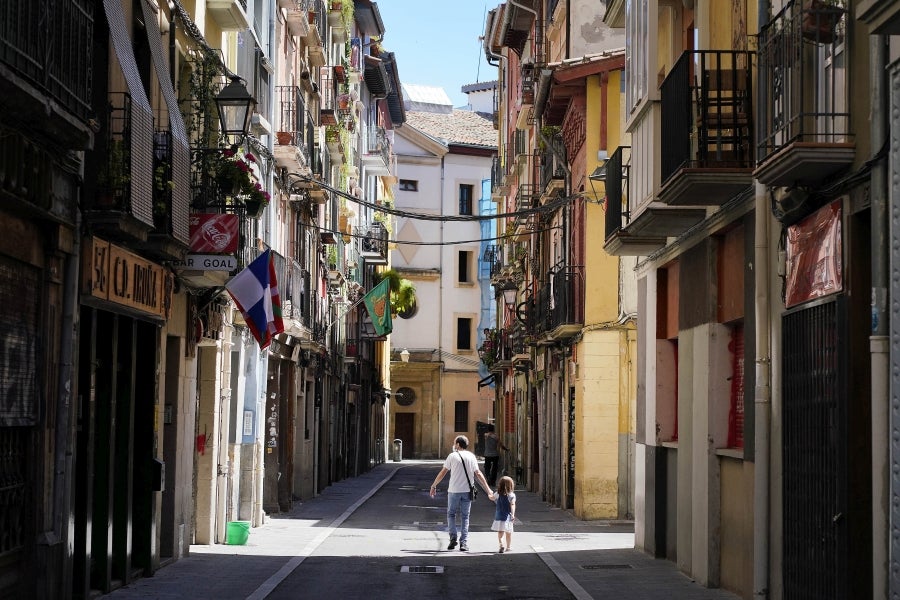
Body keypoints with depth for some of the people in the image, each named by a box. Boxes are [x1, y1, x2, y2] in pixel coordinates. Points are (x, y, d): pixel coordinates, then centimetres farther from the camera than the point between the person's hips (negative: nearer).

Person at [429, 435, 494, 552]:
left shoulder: (452, 456, -2)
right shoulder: (471, 456, 7)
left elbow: (442, 473, 0)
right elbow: (478, 475, 6)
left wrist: (434, 486, 11)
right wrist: (488, 490, 9)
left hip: (454, 490, -3)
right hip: (467, 490, 3)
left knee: (451, 514, 14)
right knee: (465, 517, 8)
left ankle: (453, 537, -2)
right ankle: (464, 543, 1)